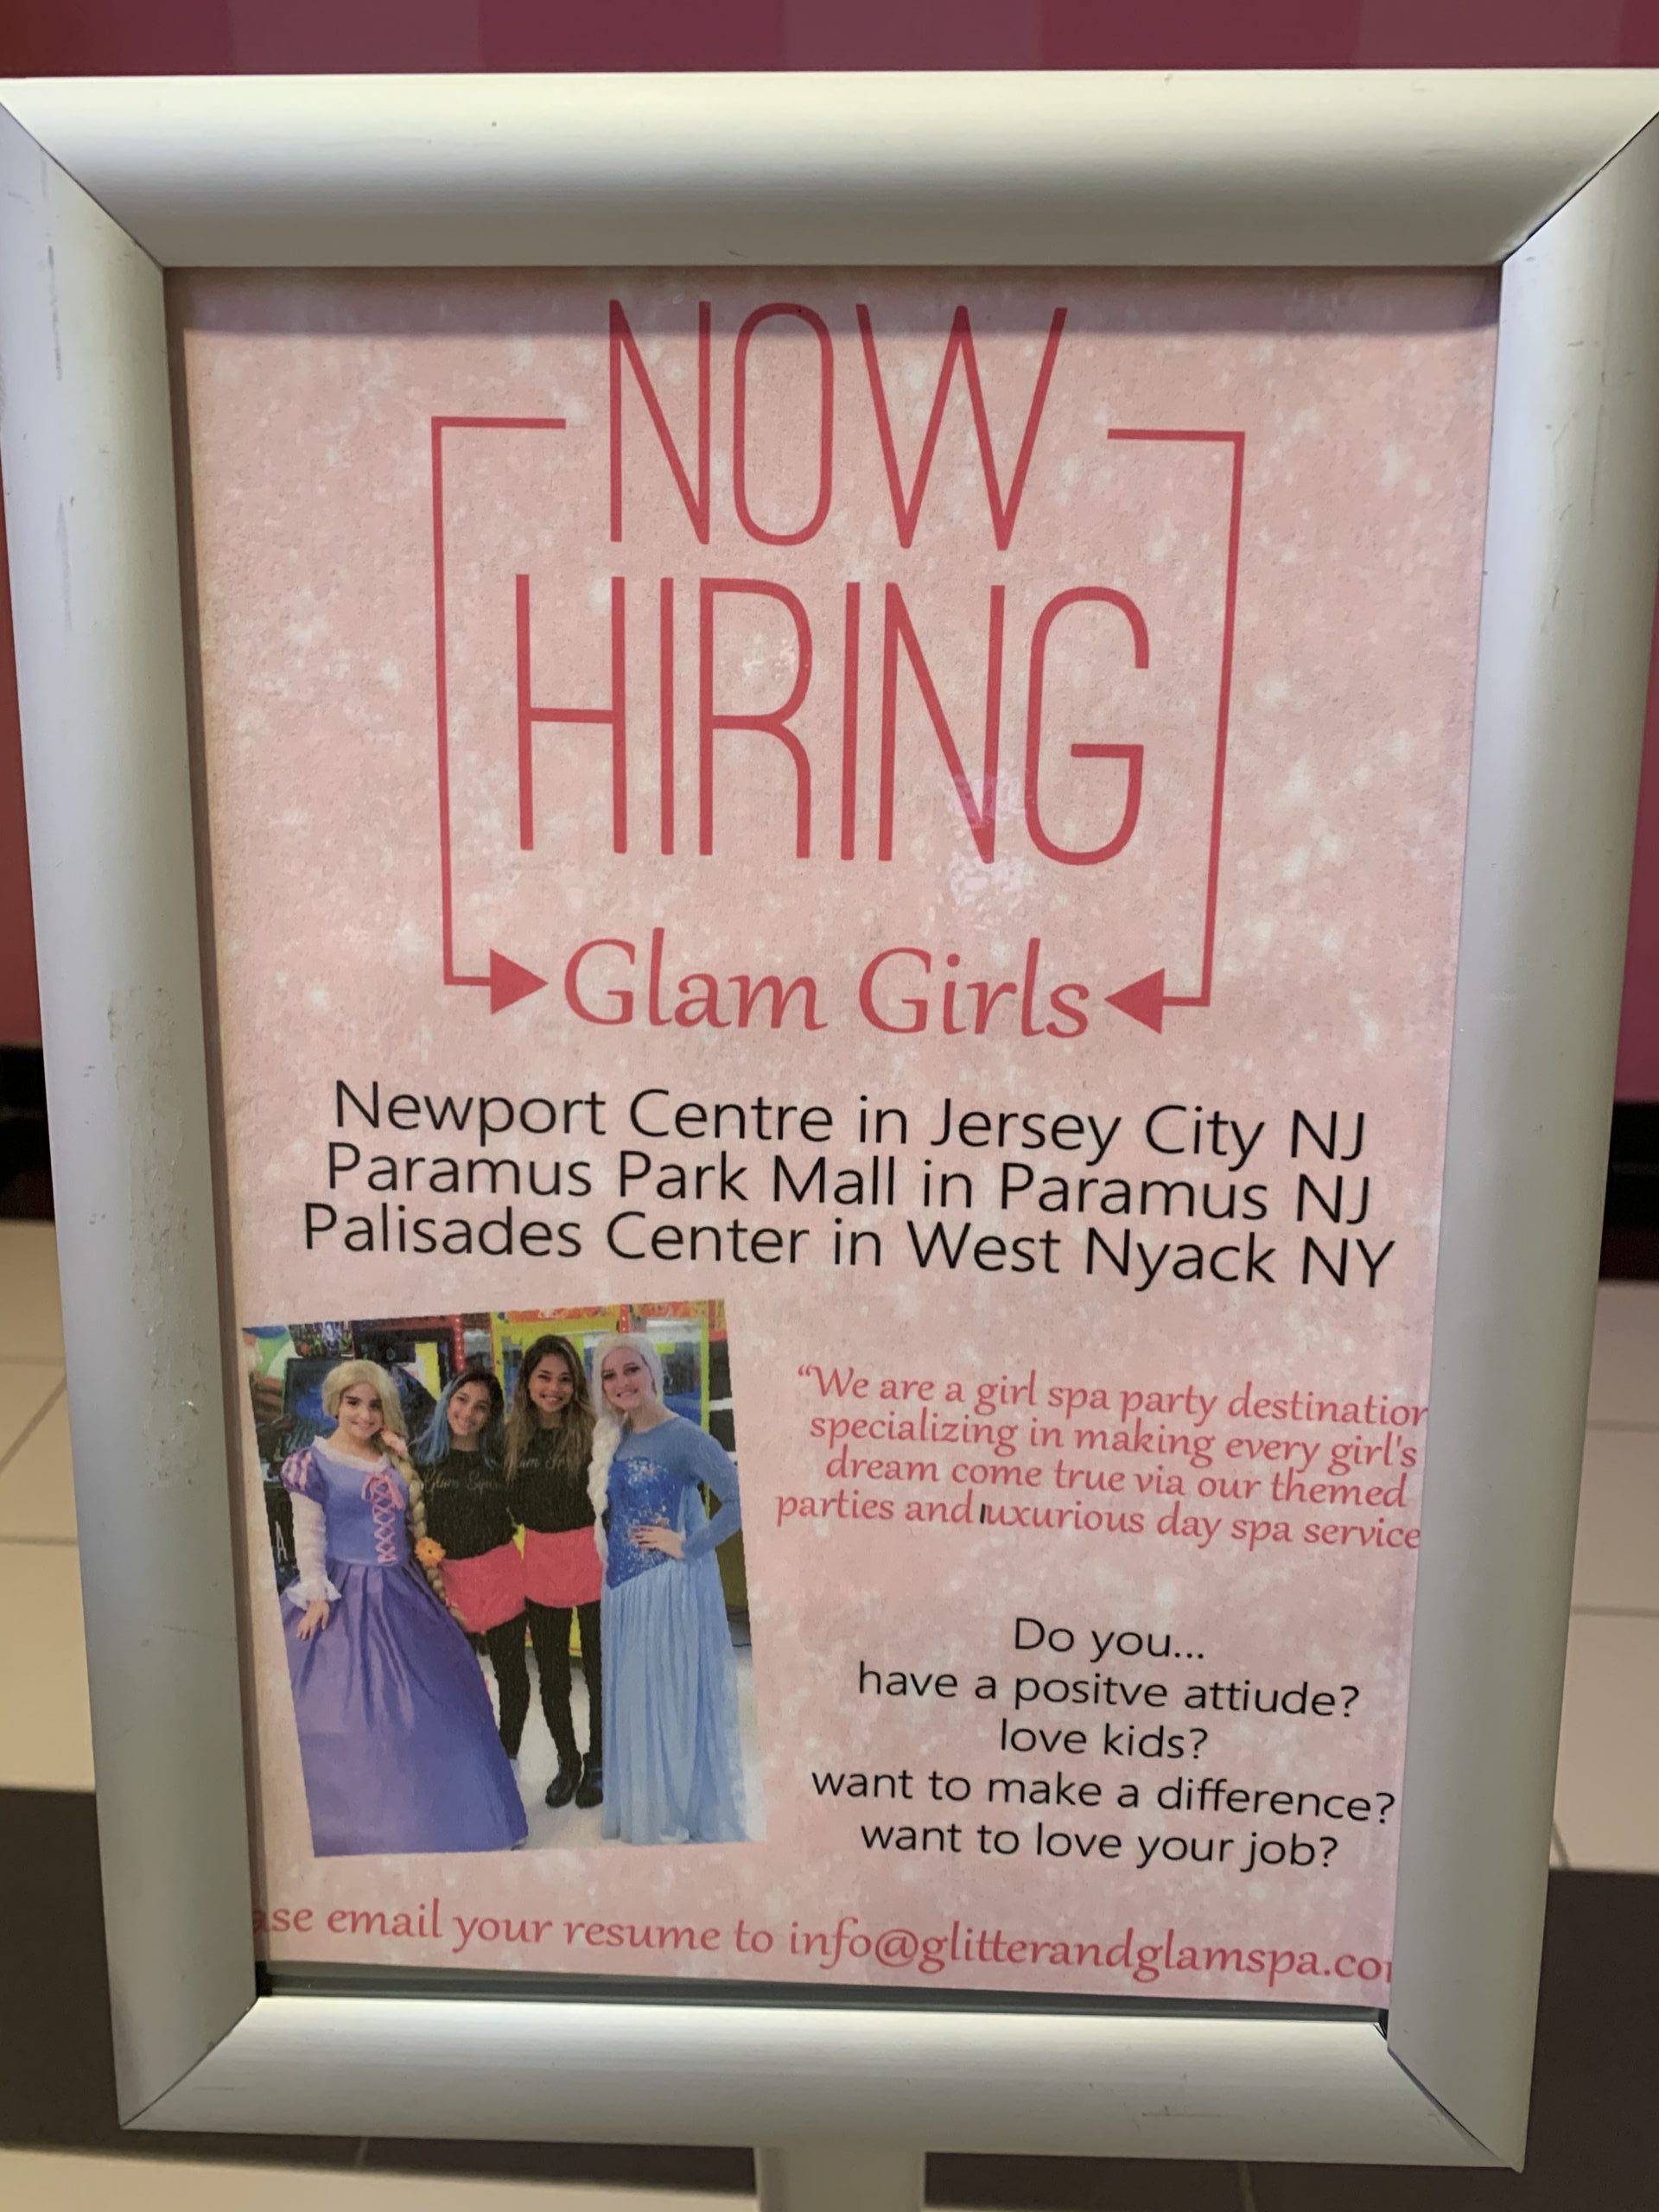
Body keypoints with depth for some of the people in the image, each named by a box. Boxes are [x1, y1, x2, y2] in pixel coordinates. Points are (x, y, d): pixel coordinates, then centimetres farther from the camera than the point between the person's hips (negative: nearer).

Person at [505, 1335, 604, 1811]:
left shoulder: (592, 1431, -14)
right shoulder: (515, 1435, 0)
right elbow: (515, 1505, 9)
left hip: (592, 1557, -4)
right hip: (540, 1563, 4)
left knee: (599, 1670, 12)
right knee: (551, 1675, 16)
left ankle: (597, 1763, 32)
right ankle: (566, 1761, 37)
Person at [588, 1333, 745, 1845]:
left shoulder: (684, 1437, -16)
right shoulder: (612, 1442, 7)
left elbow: (740, 1501, -26)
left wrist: (688, 1546, -19)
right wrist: (611, 1569, 6)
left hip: (673, 1588, -7)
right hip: (624, 1590, 7)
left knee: (679, 1699, 2)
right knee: (634, 1701, 15)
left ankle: (696, 1819, 17)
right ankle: (648, 1815, 30)